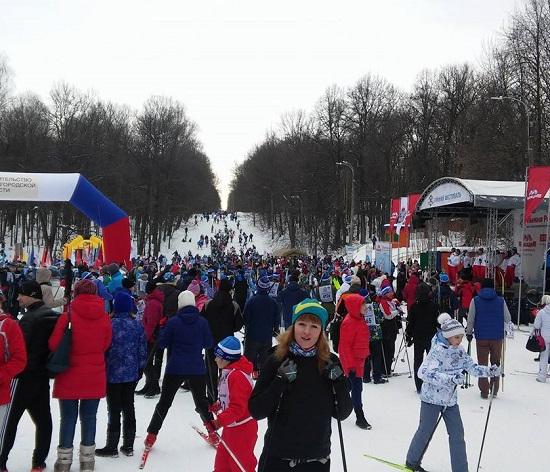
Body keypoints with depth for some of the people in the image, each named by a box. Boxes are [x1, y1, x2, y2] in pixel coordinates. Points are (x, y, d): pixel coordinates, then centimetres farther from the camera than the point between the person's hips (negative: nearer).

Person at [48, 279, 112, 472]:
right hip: (95, 377, 2)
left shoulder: (68, 315, -14)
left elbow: (54, 344, -10)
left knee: (68, 418, 10)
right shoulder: (104, 317, -5)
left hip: (69, 376, -2)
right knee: (89, 417, 13)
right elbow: (106, 345, 3)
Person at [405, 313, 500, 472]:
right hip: (432, 398, -6)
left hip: (450, 399, 6)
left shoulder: (460, 351, 1)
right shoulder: (437, 351, -22)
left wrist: (490, 371, -14)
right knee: (425, 431, 8)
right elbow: (424, 372, -33)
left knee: (458, 435, 4)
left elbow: (472, 368, 5)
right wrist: (450, 378, -42)